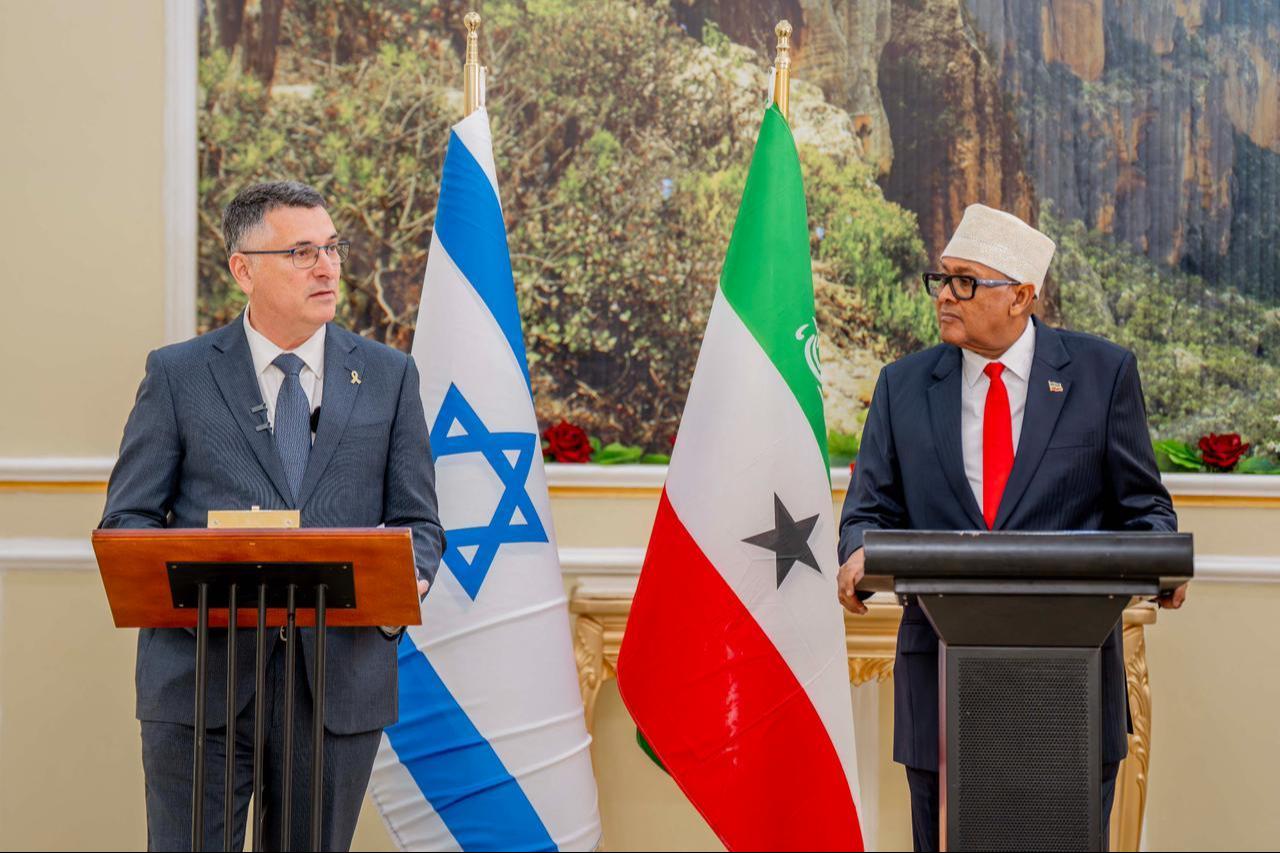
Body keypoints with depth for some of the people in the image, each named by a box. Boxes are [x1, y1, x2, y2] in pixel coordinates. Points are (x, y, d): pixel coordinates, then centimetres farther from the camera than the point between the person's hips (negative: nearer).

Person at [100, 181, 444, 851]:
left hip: (340, 682, 2)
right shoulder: (177, 375, 5)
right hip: (200, 675, -1)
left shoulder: (388, 376, 10)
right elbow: (125, 519, 4)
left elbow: (418, 521, 10)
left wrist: (407, 578, -14)